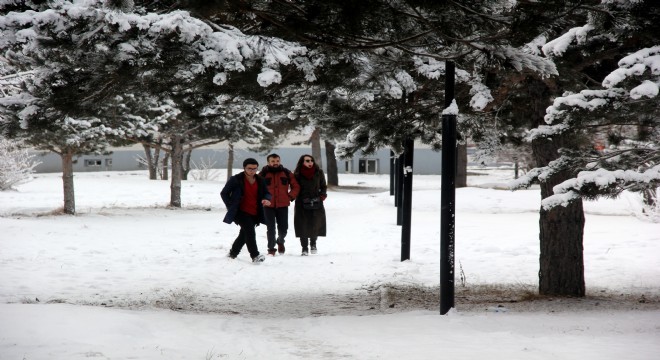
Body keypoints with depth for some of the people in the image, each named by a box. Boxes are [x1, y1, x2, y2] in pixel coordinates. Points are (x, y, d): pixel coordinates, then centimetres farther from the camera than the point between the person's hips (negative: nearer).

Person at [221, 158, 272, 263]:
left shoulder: (260, 180, 3)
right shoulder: (236, 180, -9)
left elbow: (267, 193, 9)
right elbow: (224, 193, -2)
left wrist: (267, 199, -16)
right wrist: (231, 206, -8)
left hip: (254, 214, 6)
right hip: (241, 211, -6)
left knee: (244, 234, 18)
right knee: (250, 231, -24)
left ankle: (232, 254, 39)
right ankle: (255, 256, -26)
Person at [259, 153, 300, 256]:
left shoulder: (286, 173, 4)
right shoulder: (263, 174, -1)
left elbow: (295, 186, 11)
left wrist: (290, 196, 0)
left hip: (283, 205, 2)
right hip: (268, 205, -2)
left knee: (283, 228, 4)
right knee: (270, 228, -3)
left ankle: (280, 241, 35)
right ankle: (271, 249, 9)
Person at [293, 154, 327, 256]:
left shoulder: (319, 173, 5)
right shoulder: (298, 174, 1)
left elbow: (323, 186, 14)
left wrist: (323, 194, 0)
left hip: (316, 203, 1)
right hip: (302, 203, -1)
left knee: (316, 224, 2)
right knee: (303, 225, -3)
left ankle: (313, 243, 29)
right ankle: (304, 247, 8)